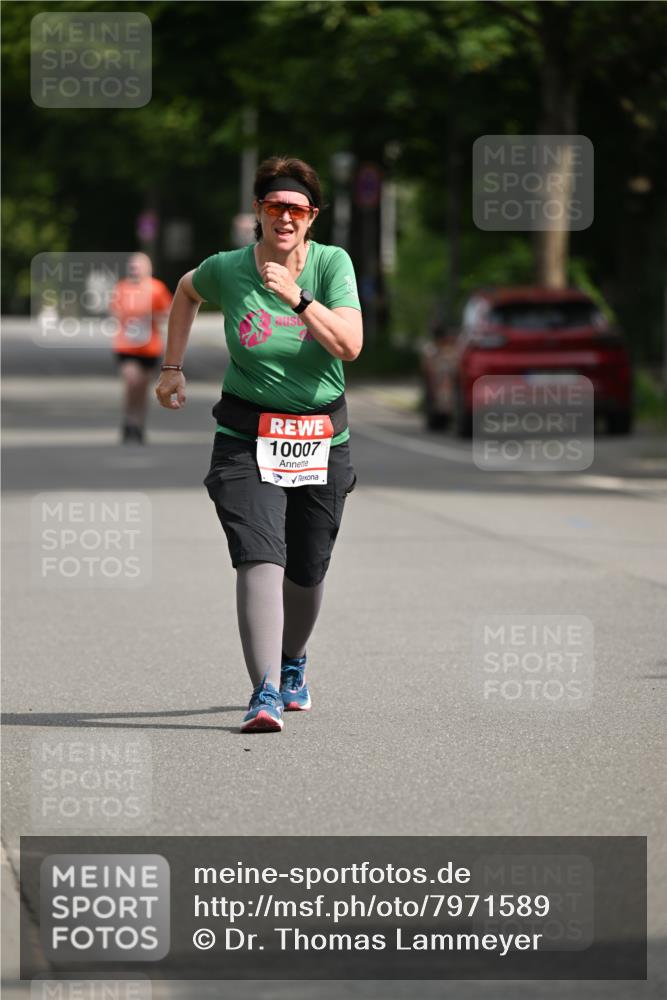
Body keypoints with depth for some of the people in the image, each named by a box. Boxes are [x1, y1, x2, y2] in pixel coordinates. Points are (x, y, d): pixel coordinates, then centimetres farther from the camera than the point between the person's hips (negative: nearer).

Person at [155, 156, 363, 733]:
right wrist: (173, 369, 18)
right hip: (247, 440, -1)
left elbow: (349, 346, -18)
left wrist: (297, 297, -27)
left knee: (307, 571, 11)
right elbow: (186, 293, 19)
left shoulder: (332, 264, -6)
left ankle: (293, 663, 42)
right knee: (260, 556, -20)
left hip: (321, 440, 1)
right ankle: (265, 694, -28)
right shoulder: (226, 270, -5)